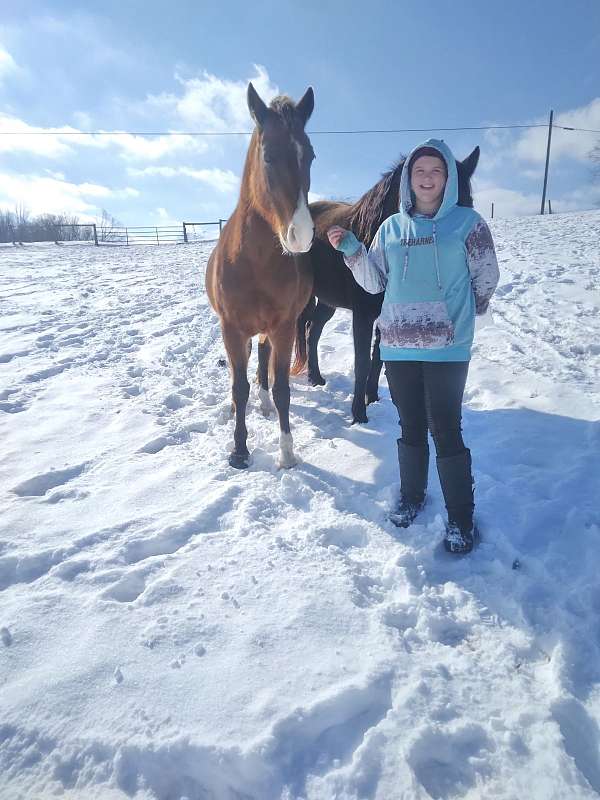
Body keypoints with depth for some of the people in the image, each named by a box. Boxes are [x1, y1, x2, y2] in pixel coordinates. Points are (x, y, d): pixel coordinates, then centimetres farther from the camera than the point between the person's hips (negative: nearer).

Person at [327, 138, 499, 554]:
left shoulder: (467, 222, 0)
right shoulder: (391, 227, 9)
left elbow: (486, 278, 5)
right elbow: (374, 282, 9)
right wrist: (352, 250, -5)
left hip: (447, 348, -3)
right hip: (398, 346, 4)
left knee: (446, 430, -3)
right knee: (411, 426, 14)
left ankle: (462, 519, 12)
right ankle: (412, 496, 33)